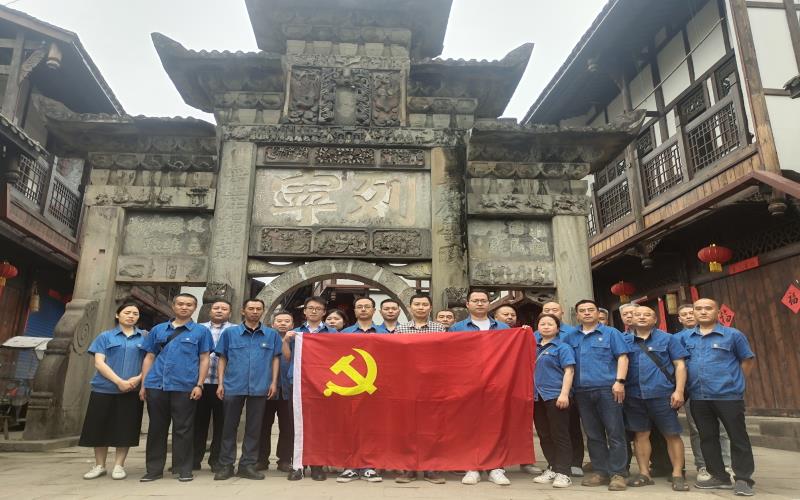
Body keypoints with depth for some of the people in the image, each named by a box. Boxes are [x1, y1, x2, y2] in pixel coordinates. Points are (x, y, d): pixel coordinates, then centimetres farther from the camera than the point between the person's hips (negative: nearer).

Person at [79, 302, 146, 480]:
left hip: (132, 391, 0)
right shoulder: (105, 336, 7)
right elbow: (99, 362, -3)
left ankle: (119, 465, 14)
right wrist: (119, 381, -15)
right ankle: (99, 465, 20)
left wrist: (138, 378, -13)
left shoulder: (145, 337, 9)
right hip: (104, 389, 0)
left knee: (125, 428, 2)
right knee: (100, 427, 5)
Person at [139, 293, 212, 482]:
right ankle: (154, 469, 21)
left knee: (183, 429, 3)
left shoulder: (201, 331, 5)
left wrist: (199, 385, -7)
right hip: (156, 385, 3)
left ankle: (183, 469, 13)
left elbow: (204, 359, 2)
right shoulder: (158, 329, 13)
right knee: (156, 428, 10)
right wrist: (143, 384, 7)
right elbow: (149, 357, 14)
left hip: (185, 387, -3)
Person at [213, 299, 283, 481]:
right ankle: (225, 465, 19)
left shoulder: (272, 334, 5)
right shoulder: (229, 333, 5)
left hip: (259, 388, 0)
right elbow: (222, 359, 7)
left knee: (254, 428, 7)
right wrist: (220, 383, 0)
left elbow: (275, 359, 7)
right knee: (230, 426, 8)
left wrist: (274, 382, -1)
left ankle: (247, 465, 18)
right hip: (233, 387, 0)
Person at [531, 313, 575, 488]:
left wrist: (564, 394, -21)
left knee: (559, 436, -1)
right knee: (544, 436, 12)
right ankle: (552, 469, 23)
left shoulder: (562, 347, -1)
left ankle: (563, 473, 5)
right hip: (537, 396, 6)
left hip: (555, 396, -6)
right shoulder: (533, 347, 14)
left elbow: (569, 371, -9)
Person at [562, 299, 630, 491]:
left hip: (608, 389, -3)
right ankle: (600, 471, 18)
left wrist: (619, 381, -11)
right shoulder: (570, 337, 13)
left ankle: (617, 473, 4)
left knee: (615, 432, -2)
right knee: (593, 434, 9)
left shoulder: (611, 333, 5)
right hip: (582, 391, 4)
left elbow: (622, 357, -1)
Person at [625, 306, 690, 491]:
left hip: (662, 394, -2)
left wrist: (679, 391, -8)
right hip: (634, 396, 2)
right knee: (641, 435, 8)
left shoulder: (668, 339, 5)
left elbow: (680, 365, 1)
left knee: (672, 435, 4)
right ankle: (644, 474, 17)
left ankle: (677, 475, 15)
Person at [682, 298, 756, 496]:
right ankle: (719, 477, 23)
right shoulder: (685, 337, 8)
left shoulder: (732, 335, -1)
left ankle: (743, 479, 15)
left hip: (728, 395, -4)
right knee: (707, 438, 11)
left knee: (738, 438, 3)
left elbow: (748, 360, 7)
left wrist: (734, 381, 4)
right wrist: (684, 387, 10)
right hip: (698, 397, 4)